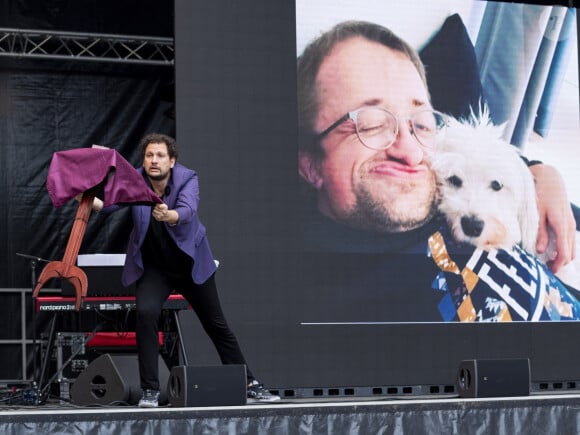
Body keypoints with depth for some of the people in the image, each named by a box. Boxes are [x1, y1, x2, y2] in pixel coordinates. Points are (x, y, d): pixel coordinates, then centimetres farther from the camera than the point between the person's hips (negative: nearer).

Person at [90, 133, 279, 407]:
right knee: (145, 313, -24)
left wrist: (168, 216, -62)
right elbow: (113, 200, -33)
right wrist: (93, 201, -55)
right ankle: (151, 390, -13)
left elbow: (187, 211, -40)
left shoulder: (187, 179, -21)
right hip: (153, 266, 0)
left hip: (191, 264, 0)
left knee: (217, 324, 8)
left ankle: (249, 384, 23)